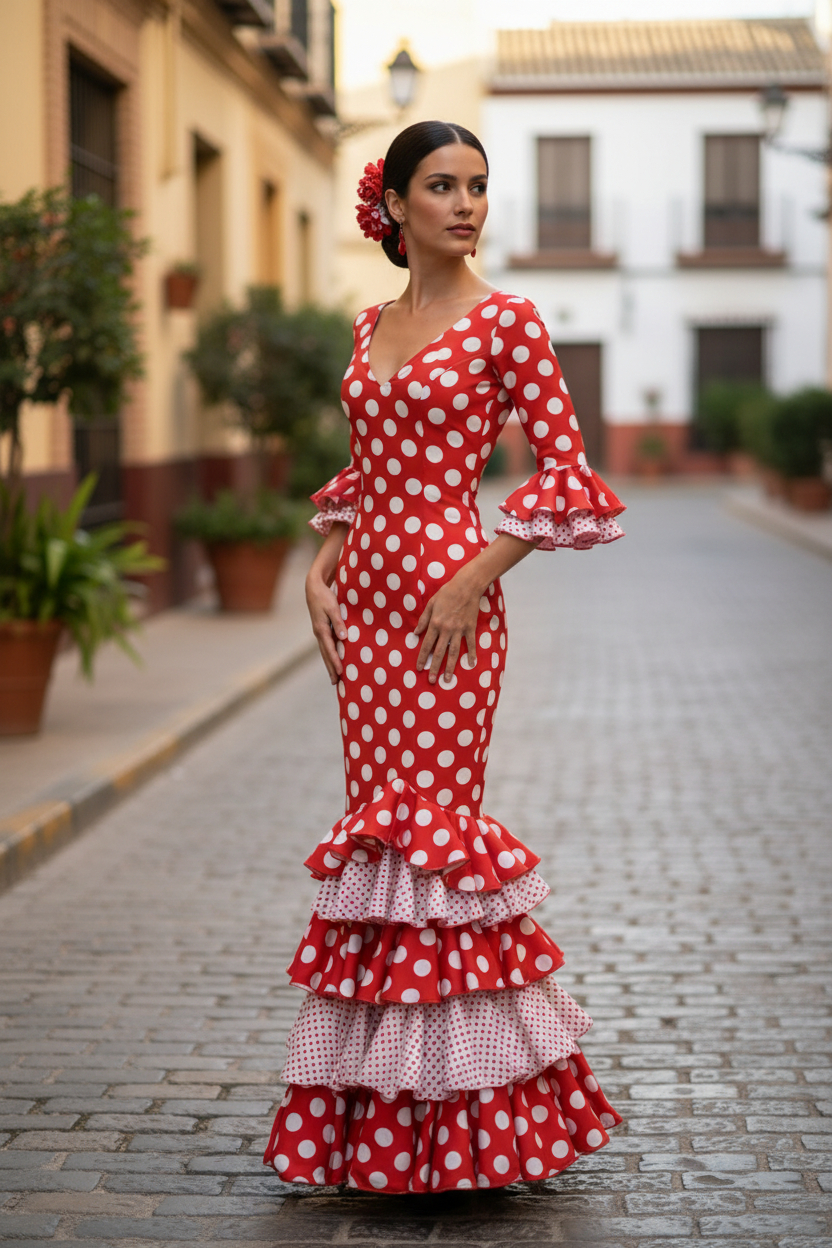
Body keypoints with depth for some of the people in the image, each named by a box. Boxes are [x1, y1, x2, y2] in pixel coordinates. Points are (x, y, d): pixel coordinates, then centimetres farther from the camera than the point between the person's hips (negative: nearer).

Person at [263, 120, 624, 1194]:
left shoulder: (505, 322, -4)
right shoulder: (371, 325, 13)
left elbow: (565, 471, -7)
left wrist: (474, 579, -13)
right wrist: (320, 570, 8)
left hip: (446, 591, -6)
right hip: (364, 588, 6)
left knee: (435, 815, -6)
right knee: (378, 816, 7)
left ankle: (454, 1104, 6)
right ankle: (380, 1107, 16)